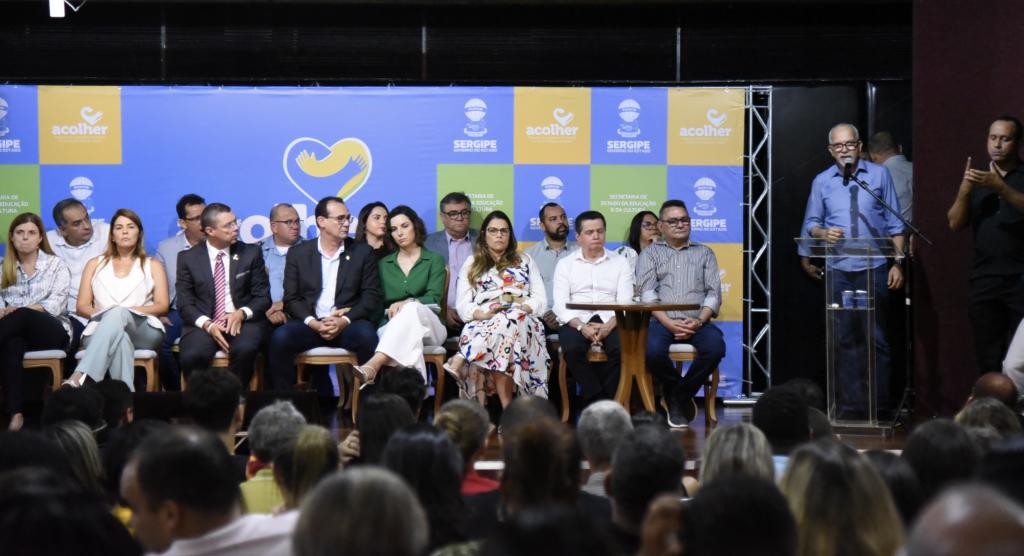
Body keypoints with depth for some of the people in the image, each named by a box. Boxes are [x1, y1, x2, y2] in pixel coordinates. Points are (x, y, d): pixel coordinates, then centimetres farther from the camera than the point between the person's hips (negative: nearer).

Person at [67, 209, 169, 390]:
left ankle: (79, 379, -56)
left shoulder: (152, 265, 23)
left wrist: (125, 311, -7)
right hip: (101, 330, 1)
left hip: (143, 330, -1)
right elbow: (82, 306, 17)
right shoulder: (95, 264, 26)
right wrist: (103, 314, -8)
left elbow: (162, 306, 9)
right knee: (120, 337, -40)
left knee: (118, 314, -39)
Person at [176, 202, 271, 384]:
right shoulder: (188, 258, 7)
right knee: (192, 356, -32)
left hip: (243, 322, 0)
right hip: (203, 324, 0)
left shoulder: (251, 253, 8)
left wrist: (242, 313, -13)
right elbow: (185, 303, 3)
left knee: (245, 349, -34)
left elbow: (263, 297, 8)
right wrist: (207, 324, -16)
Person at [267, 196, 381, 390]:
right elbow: (291, 298, 6)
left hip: (347, 325, 0)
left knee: (367, 335, -34)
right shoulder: (298, 253, 11)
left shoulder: (362, 252, 11)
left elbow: (372, 296, 5)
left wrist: (345, 320, -12)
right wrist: (313, 323, -13)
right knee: (280, 337, -30)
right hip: (309, 323, 0)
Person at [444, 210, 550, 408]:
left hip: (521, 321, 0)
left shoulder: (525, 261, 24)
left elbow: (541, 300, 14)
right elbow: (463, 306, 10)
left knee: (507, 323, -40)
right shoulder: (472, 264, 22)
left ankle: (460, 361, -46)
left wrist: (522, 309, -8)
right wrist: (483, 313, -12)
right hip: (482, 323, 0)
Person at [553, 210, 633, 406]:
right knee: (572, 349, -34)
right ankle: (599, 403, -21)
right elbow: (560, 304, 2)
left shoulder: (620, 263, 14)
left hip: (610, 321, 0)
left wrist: (608, 327, -18)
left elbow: (625, 302, 2)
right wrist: (581, 327, -17)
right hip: (576, 321, 0)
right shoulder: (565, 264, 13)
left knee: (622, 349, -33)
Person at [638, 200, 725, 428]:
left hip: (697, 322, 1)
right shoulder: (650, 253, 17)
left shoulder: (704, 253, 20)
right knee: (652, 350, -35)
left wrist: (699, 321, -10)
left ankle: (678, 396, -8)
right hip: (662, 321, -1)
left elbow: (714, 293, 9)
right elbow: (647, 293, 2)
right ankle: (681, 397, -5)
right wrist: (668, 322, -14)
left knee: (715, 347, -31)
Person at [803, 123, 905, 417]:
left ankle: (879, 404, 5)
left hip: (874, 268, -2)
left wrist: (897, 263, -1)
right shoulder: (822, 181, 9)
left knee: (877, 337, -1)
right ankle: (850, 404, 9)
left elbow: (895, 224, 5)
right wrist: (823, 233, -10)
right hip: (838, 270, 2)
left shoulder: (879, 174, 5)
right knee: (844, 338, 3)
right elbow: (810, 223, 13)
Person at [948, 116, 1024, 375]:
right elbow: (955, 224, 7)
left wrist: (1000, 187, -24)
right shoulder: (976, 180, 17)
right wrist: (964, 189, -8)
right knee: (988, 358, 1)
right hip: (983, 280, 3)